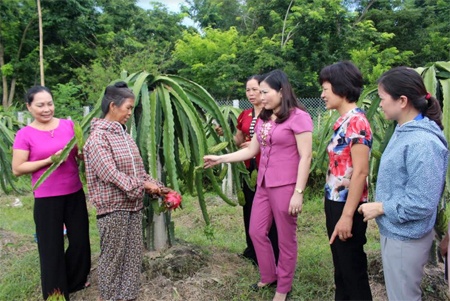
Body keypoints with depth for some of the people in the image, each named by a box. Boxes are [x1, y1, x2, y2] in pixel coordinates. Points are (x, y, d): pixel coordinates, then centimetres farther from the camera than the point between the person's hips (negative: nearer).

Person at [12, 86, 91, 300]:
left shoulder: (68, 125, 3)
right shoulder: (25, 134, -6)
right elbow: (17, 169, -8)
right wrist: (49, 160, -18)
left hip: (74, 193, 4)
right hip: (46, 198, -3)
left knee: (80, 239, 13)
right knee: (51, 246, 7)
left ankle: (75, 282, 37)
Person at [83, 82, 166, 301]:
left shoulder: (124, 135, 11)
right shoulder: (98, 137, -14)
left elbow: (138, 169, 14)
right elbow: (109, 173, -22)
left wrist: (155, 187, 3)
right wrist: (142, 186, -18)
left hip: (133, 206, 8)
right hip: (113, 208, -8)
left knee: (133, 255, 14)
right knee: (112, 257, 6)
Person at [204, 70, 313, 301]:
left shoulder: (298, 117, -11)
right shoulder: (264, 119, 11)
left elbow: (305, 157, -14)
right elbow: (251, 150, 16)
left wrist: (298, 192, -18)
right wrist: (220, 159, 12)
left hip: (285, 187, -8)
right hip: (264, 185, 8)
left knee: (286, 239, 7)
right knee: (256, 232, 15)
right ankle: (269, 276, 37)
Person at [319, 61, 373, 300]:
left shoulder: (356, 122, -17)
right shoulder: (343, 121, 10)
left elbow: (360, 171, -22)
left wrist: (347, 215, -22)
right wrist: (334, 209, 15)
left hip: (347, 206, -9)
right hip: (334, 202, 9)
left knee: (353, 268, 5)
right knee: (340, 265, 20)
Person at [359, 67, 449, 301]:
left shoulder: (423, 143, -27)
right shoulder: (403, 130, 3)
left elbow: (421, 204, -27)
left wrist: (380, 208, -17)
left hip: (405, 238, -9)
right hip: (392, 231, 9)